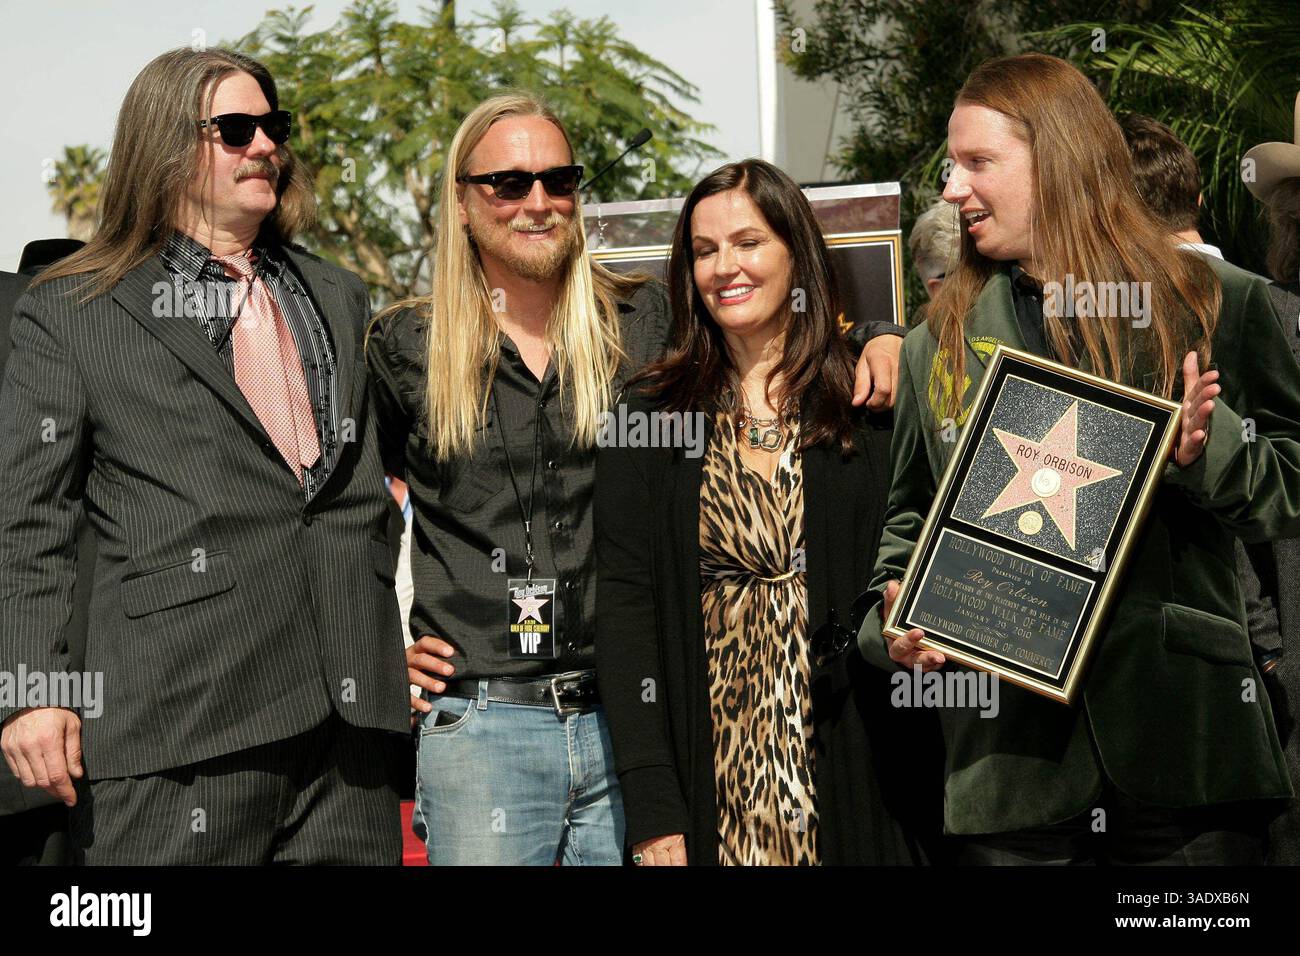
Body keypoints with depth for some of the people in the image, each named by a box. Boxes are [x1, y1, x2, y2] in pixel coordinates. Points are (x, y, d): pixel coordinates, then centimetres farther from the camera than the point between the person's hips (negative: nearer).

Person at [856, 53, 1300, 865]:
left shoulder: (1217, 303, 4)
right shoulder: (938, 344, 14)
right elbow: (910, 516, 20)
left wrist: (1210, 448, -15)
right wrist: (893, 616, 2)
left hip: (1184, 737, -2)